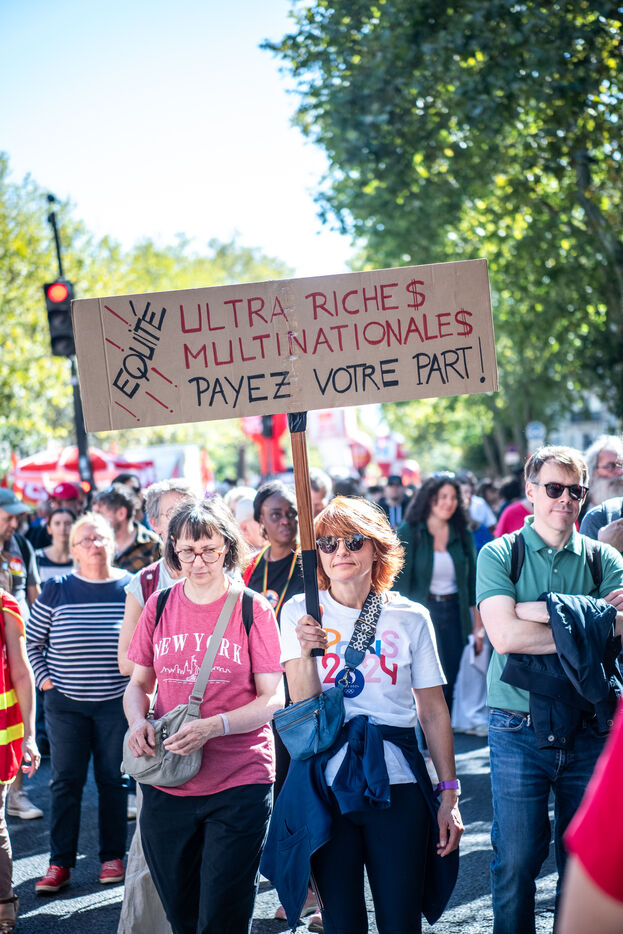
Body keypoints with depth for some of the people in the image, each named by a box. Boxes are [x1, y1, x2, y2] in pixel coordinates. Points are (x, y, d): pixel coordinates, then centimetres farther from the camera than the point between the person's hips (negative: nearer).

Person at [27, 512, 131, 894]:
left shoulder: (132, 588, -1)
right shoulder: (57, 590, -1)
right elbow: (32, 639, 9)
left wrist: (136, 680, 1)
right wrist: (43, 677, 0)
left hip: (115, 703, 0)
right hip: (65, 702, 0)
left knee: (113, 779, 7)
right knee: (66, 780, 4)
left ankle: (113, 857, 18)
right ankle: (60, 863, 10)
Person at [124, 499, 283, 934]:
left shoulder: (253, 609, -4)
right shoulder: (159, 606, 6)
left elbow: (272, 698, -6)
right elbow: (138, 684, 14)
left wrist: (212, 727, -21)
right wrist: (138, 722, -9)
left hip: (239, 784, -3)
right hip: (166, 782, 4)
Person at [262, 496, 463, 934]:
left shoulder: (409, 618, 2)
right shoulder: (300, 611, 2)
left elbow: (434, 711, 5)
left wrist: (450, 794, 3)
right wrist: (306, 652, -20)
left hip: (396, 784, 0)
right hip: (326, 785, 0)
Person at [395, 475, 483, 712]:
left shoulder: (463, 536, 9)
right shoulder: (409, 533, -3)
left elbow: (472, 582, 12)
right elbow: (400, 580, -5)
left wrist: (478, 627, 8)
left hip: (454, 613, 4)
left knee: (451, 683, 3)